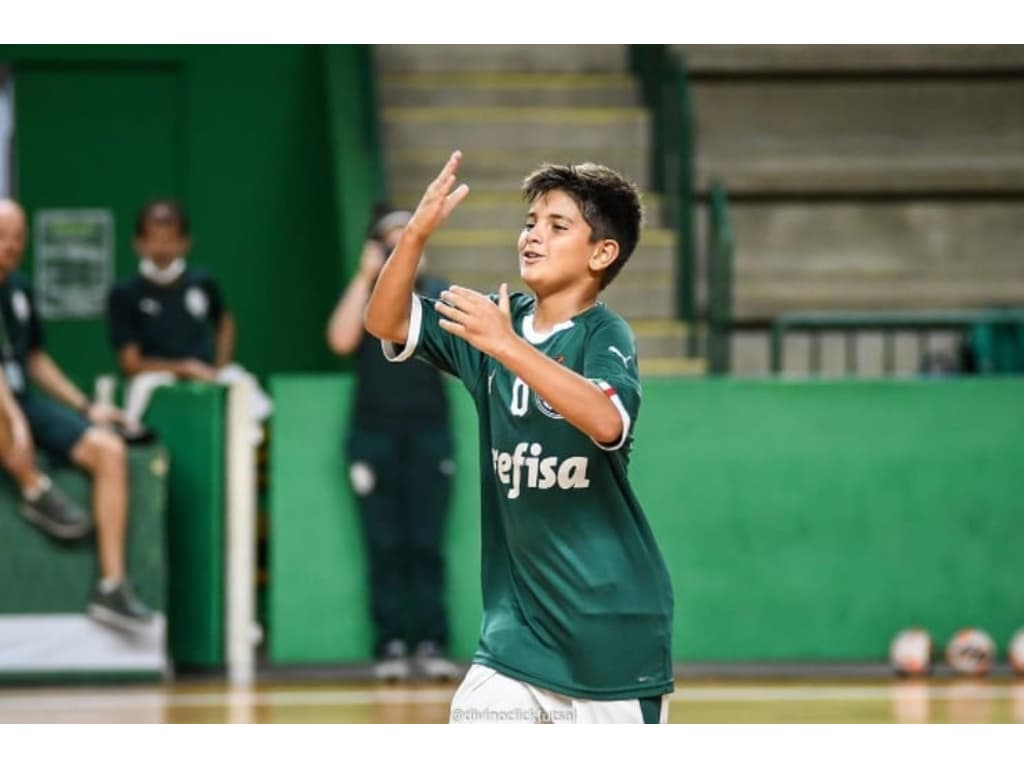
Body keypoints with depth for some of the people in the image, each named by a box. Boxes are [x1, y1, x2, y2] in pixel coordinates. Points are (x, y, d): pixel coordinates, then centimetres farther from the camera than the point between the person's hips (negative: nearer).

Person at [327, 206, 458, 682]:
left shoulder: (437, 294, 7)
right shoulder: (362, 295, 7)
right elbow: (341, 340, -11)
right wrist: (366, 277, -9)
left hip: (428, 431, 0)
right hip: (374, 433, 0)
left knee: (426, 545, -5)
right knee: (385, 547, -2)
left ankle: (431, 644, -5)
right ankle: (390, 646, -2)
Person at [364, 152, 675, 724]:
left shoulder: (604, 334, -13)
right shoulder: (498, 320, 4)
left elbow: (607, 423, -33)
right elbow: (386, 323, -4)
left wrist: (505, 346, -39)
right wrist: (417, 233, -19)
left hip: (612, 618, -5)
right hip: (521, 614, 5)